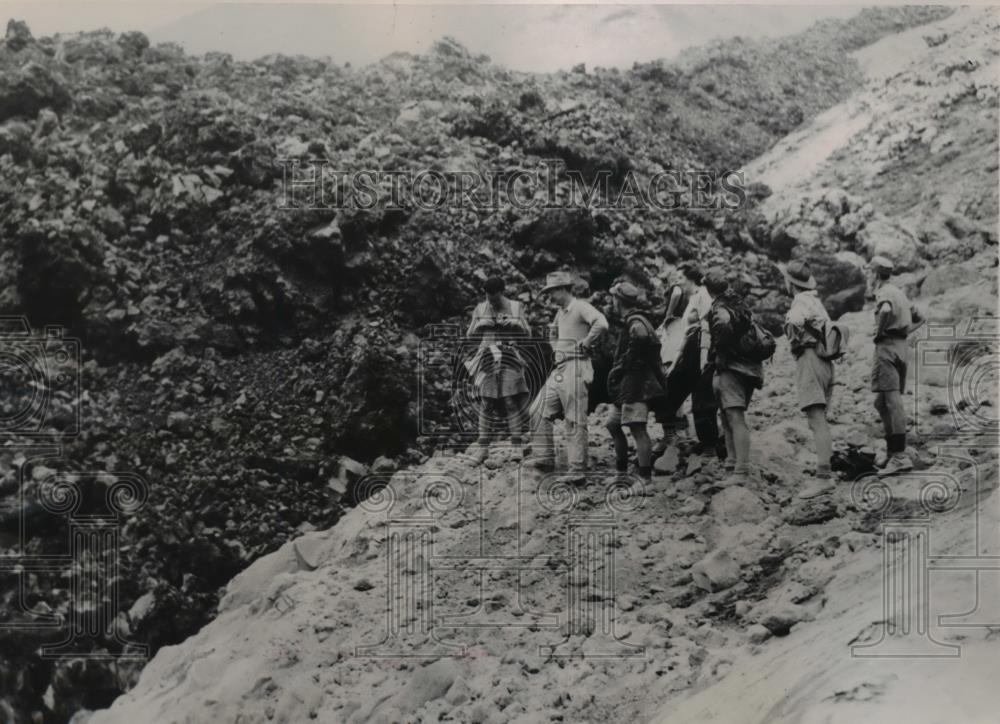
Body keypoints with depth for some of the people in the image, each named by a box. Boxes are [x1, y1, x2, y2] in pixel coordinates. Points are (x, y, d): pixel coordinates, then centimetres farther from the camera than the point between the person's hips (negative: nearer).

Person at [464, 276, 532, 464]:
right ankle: (482, 445, 2)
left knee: (511, 402, -9)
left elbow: (528, 334, 8)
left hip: (509, 358, -1)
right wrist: (481, 325, -6)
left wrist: (512, 324, -9)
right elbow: (469, 335, 13)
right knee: (485, 402, -2)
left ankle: (517, 445, -8)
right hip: (487, 357, 1)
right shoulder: (480, 309, 10)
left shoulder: (515, 307, 7)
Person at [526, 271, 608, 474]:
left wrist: (585, 343, -17)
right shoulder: (560, 312, 19)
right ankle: (544, 457, 13)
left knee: (575, 421, -7)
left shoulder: (581, 307, -9)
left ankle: (578, 468, -3)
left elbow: (601, 324, -28)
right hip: (558, 371, 9)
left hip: (575, 369, -9)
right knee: (539, 412, 8)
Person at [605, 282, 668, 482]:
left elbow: (642, 337, -34)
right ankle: (621, 469, 25)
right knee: (613, 424, 17)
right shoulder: (634, 321, 18)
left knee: (637, 428, -12)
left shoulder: (635, 322, -13)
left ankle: (645, 478, -12)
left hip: (637, 383, -11)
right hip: (629, 385, 11)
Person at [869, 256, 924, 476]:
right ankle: (892, 452, 14)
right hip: (902, 347, 10)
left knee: (892, 402, -13)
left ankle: (900, 456, -18)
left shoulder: (885, 292, -9)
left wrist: (879, 332, -17)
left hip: (887, 346, -10)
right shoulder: (899, 293, 21)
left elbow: (886, 311, -32)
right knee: (882, 402, 14)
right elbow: (919, 318, 31)